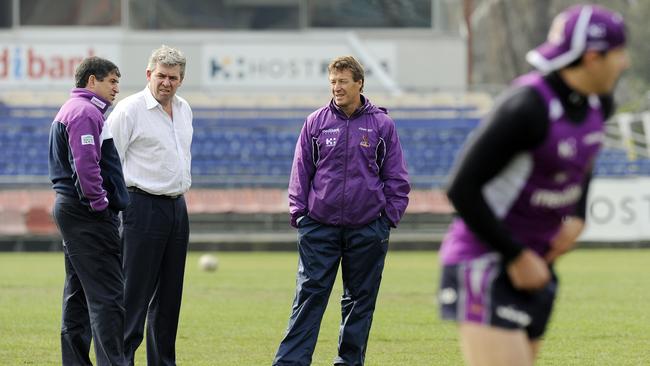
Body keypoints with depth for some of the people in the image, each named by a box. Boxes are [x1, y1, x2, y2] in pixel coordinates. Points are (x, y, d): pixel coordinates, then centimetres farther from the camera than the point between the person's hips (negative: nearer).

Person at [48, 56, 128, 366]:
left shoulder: (71, 110, 21)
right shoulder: (85, 112, -13)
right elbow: (85, 163, -23)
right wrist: (99, 202, -17)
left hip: (70, 211, 11)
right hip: (89, 214, -11)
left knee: (78, 293, 13)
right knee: (107, 295, -13)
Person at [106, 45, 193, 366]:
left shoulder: (184, 110, 13)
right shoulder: (130, 109, -9)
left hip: (177, 207, 7)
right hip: (144, 205, -7)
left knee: (169, 294, 10)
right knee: (135, 294, -10)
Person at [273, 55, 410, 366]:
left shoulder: (382, 125, 2)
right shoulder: (316, 122, 4)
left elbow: (396, 177, 6)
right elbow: (301, 171, 8)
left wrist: (390, 215, 0)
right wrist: (298, 212, 0)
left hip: (367, 230, 0)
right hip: (319, 226, 0)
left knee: (360, 300, 7)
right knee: (309, 296, -5)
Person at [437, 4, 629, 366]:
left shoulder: (597, 101, 2)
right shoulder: (527, 106, -24)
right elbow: (462, 188, -22)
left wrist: (577, 220, 7)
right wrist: (518, 257, -18)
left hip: (533, 265, 9)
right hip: (484, 265, -9)